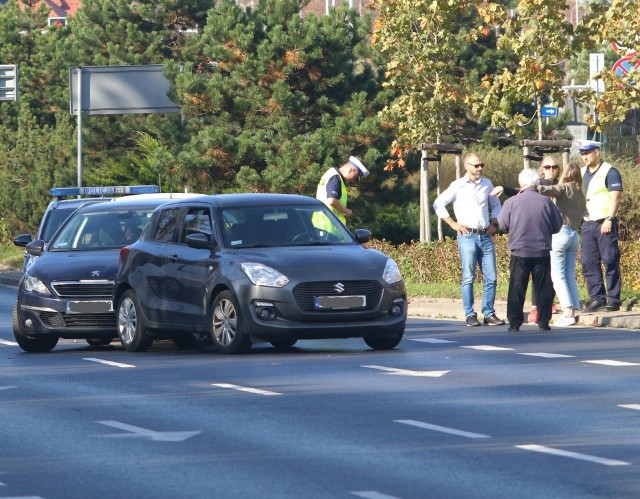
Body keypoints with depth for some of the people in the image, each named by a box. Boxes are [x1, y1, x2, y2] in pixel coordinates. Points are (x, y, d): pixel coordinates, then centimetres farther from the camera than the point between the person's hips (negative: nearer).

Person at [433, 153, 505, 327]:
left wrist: (493, 223, 12)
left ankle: (489, 314, 6)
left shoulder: (487, 184, 12)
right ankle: (470, 315, 0)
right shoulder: (458, 185, 0)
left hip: (485, 236, 4)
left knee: (491, 277, 0)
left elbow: (496, 205, 27)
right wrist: (453, 224, -3)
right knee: (468, 277, -4)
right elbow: (438, 204, 1)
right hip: (467, 236, -4)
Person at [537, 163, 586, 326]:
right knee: (570, 276, 10)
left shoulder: (565, 188, -5)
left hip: (561, 232, -7)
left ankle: (568, 313, -14)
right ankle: (573, 311, 5)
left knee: (558, 276, -5)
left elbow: (546, 190, -22)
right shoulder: (581, 195, 15)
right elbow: (580, 216, 16)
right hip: (575, 235, 7)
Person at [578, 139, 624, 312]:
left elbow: (616, 196, -12)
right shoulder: (582, 173, 17)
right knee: (588, 263, 4)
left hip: (604, 224, -7)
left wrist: (609, 220, -19)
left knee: (610, 262, -5)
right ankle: (597, 298, 9)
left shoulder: (609, 172, -5)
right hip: (587, 224, 7)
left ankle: (613, 300, -4)